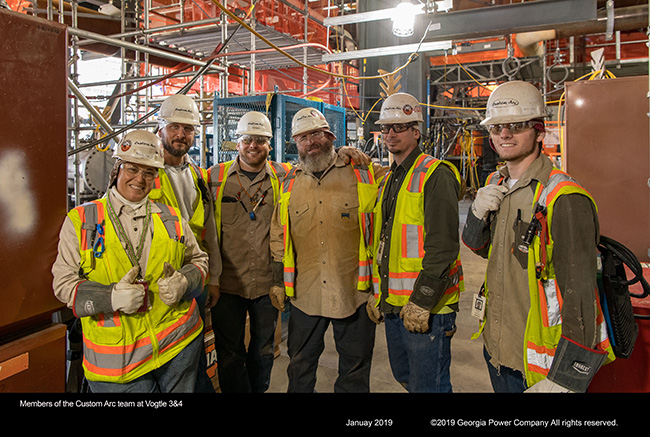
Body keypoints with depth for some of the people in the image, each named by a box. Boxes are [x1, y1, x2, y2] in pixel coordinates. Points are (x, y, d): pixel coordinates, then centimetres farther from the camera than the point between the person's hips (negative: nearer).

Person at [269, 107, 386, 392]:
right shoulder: (290, 184, 7)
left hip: (353, 292, -2)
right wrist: (278, 281, 11)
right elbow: (279, 237, 13)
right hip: (304, 294, 3)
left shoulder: (362, 174, -3)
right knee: (300, 365, 19)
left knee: (355, 368, 14)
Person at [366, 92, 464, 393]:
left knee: (427, 385, 3)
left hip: (425, 305, -8)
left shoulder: (436, 176, -11)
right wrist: (378, 293, 17)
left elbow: (443, 247, -20)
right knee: (403, 376, 22)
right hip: (393, 303, 8)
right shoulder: (388, 179, 15)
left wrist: (421, 302, -22)